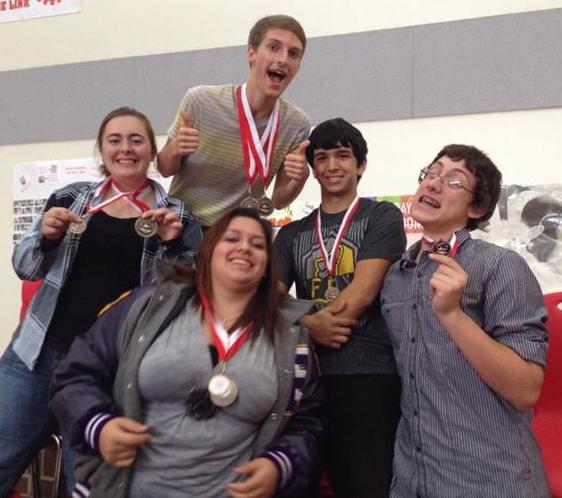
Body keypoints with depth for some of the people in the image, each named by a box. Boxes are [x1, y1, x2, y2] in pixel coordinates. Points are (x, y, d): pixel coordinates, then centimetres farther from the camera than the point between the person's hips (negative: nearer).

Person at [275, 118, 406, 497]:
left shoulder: (382, 217, 4)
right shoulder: (292, 234, 17)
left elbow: (363, 292, -7)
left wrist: (303, 323, -3)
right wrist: (309, 326, -12)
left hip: (370, 372, -4)